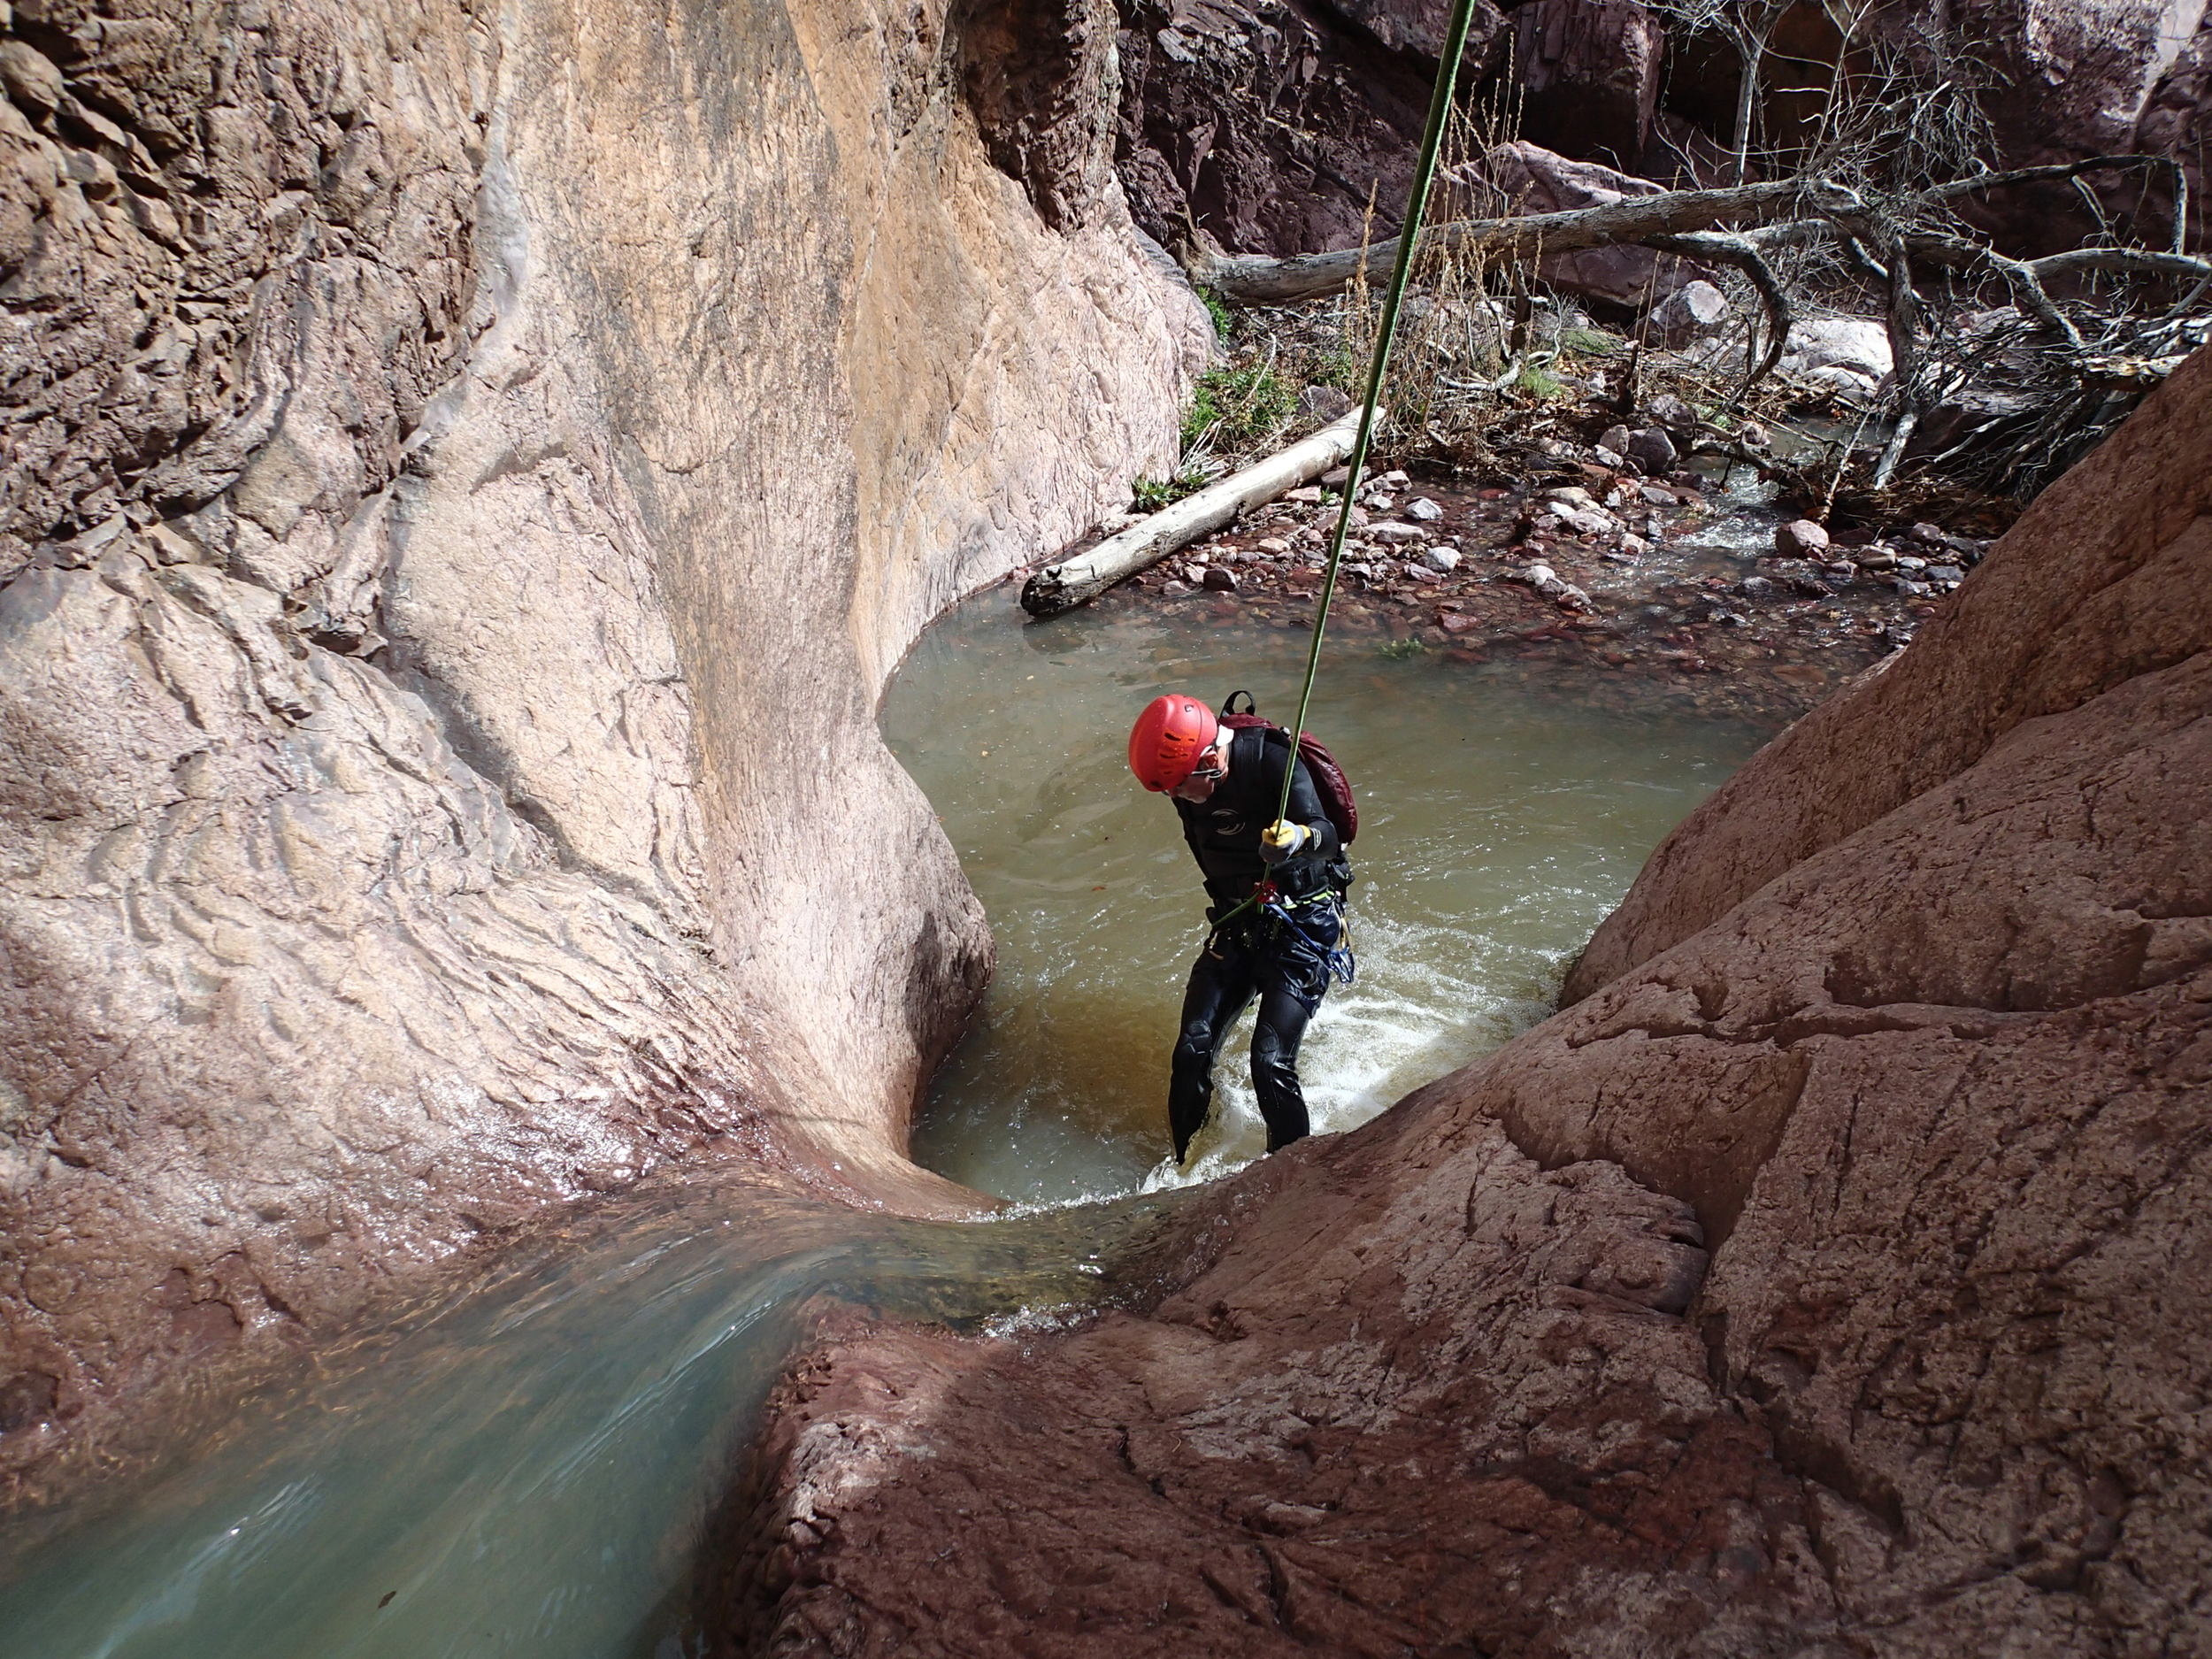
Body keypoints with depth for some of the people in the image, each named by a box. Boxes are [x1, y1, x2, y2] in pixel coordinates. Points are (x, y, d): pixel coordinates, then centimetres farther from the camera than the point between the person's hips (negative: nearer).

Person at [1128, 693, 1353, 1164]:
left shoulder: (1272, 758, -22)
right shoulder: (1190, 781, -2)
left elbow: (1326, 835, -36)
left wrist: (1301, 837, -58)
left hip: (1303, 925, -6)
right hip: (1238, 925, 6)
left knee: (1270, 1063, -18)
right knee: (1192, 1051, -5)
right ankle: (1180, 1170, 13)